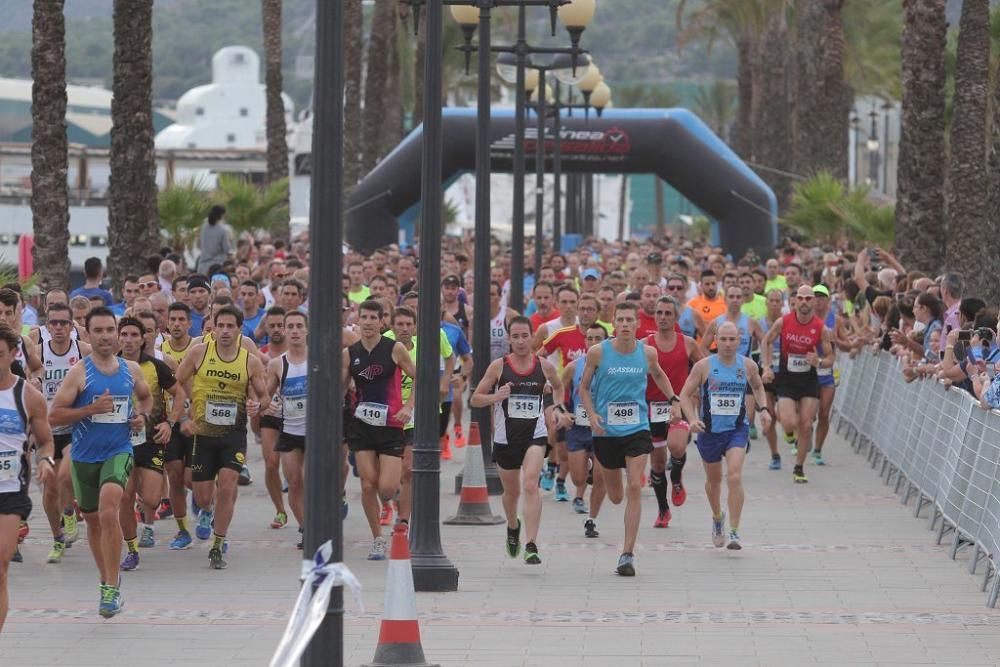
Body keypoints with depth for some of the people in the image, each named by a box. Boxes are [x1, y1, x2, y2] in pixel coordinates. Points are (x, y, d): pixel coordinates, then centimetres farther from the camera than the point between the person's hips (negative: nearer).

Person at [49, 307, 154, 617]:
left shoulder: (131, 370, 4)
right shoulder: (79, 373, -7)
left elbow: (146, 396, 25)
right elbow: (54, 416, -10)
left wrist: (143, 416, 4)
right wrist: (91, 409, -21)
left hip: (118, 452, -1)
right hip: (84, 456, 1)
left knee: (108, 512, -23)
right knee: (93, 520, 15)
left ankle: (112, 588, -19)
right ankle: (107, 579, 37)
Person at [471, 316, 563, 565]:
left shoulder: (544, 366, 0)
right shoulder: (499, 366, -4)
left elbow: (559, 386, 22)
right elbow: (475, 399, -1)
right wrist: (496, 397, -20)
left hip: (535, 434, -1)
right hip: (506, 436, 1)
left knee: (531, 485, -21)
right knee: (511, 491, 17)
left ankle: (531, 546, -24)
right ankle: (513, 528, 49)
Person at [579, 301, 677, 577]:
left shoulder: (647, 352, -1)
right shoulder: (598, 352, -7)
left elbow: (658, 374, 21)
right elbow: (584, 388, 3)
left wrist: (673, 398, 9)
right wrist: (592, 415, -12)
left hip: (637, 429, 0)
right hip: (606, 431, 0)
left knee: (634, 487, -14)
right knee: (615, 497, 8)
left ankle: (628, 554, -12)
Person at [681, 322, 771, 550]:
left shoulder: (748, 366, -1)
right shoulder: (704, 366, -7)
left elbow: (758, 387, 20)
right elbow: (685, 395, -3)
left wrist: (763, 408, 3)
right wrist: (692, 419, -19)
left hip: (737, 429, -1)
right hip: (709, 430, 1)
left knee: (735, 477, -19)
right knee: (714, 479, 17)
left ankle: (735, 532, -16)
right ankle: (717, 518, 47)